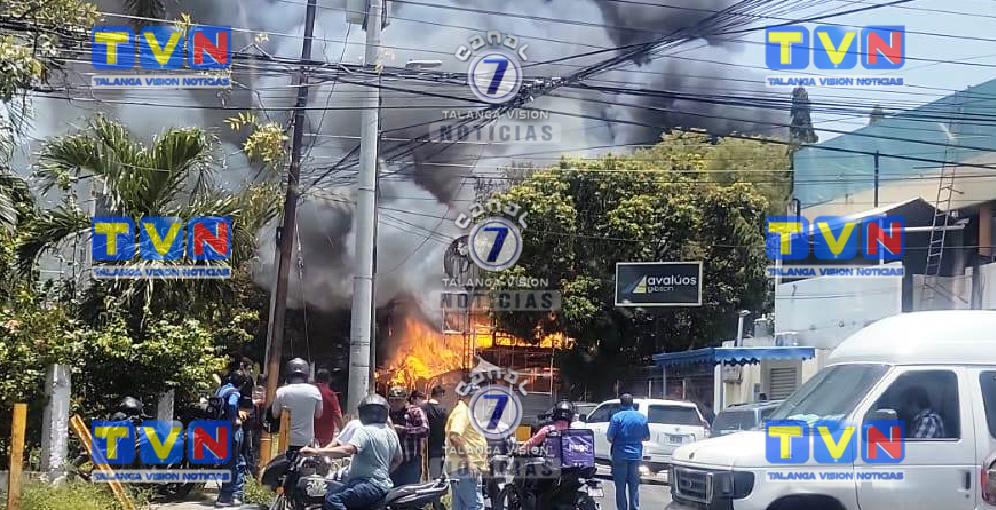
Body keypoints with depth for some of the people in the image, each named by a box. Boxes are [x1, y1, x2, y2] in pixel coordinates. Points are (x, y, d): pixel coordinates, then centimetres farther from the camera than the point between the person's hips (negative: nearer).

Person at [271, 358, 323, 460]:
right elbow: (318, 413, 4)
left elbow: (275, 414, 3)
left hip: (288, 440, 0)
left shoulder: (281, 392, -9)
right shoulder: (314, 391, -8)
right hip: (307, 440, 0)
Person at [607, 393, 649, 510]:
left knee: (620, 487, 4)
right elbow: (647, 437, 9)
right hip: (636, 455, 3)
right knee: (634, 487, 10)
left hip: (620, 456, -3)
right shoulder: (642, 417, 2)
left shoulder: (616, 417, -9)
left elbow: (610, 437, -11)